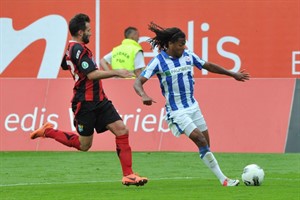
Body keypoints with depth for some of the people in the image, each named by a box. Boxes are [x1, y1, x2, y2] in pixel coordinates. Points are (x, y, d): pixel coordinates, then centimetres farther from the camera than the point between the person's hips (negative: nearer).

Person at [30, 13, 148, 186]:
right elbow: (91, 74, -26)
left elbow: (65, 64, 32)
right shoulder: (78, 49, -18)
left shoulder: (72, 48, 12)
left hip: (99, 101, 9)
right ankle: (48, 131, 22)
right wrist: (116, 73, -23)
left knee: (122, 130, -5)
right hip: (85, 104, -9)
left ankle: (128, 175, -5)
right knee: (83, 145, 3)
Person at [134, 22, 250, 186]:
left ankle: (222, 179, 12)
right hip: (176, 110, -6)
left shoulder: (188, 56, 3)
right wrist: (144, 96, -39)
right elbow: (138, 82, -17)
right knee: (200, 140, -17)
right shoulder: (158, 61, -13)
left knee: (206, 145, 6)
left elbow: (209, 66, 18)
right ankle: (222, 179, -14)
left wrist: (233, 74, 25)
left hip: (193, 106, 6)